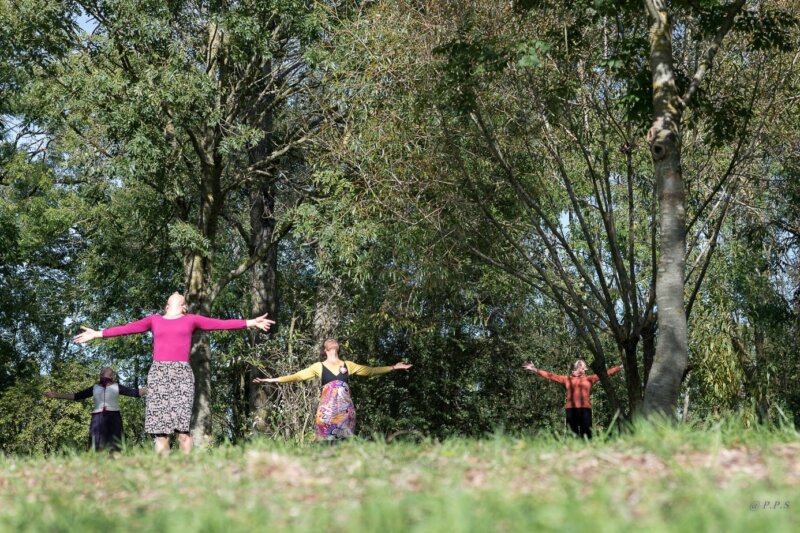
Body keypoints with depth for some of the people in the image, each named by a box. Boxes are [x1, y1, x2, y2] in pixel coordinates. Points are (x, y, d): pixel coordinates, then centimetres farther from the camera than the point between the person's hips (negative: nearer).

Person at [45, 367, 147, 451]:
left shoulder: (116, 387, 14)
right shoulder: (95, 387, 18)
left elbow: (135, 392, 7)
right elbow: (76, 395, 16)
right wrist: (56, 395, 13)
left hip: (113, 418, -1)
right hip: (98, 418, 1)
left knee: (114, 448, -7)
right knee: (96, 448, -7)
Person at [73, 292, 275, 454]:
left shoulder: (191, 320, 17)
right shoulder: (154, 320, 21)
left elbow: (220, 323, 11)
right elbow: (126, 328, 19)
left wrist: (250, 322, 4)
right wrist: (98, 334, 16)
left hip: (182, 372, -1)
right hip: (158, 372, 1)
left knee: (182, 425, -12)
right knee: (160, 427, -6)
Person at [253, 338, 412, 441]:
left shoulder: (348, 365, 15)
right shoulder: (319, 367, 9)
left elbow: (369, 371, 18)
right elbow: (297, 376, 6)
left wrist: (393, 367, 16)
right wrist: (274, 380, -3)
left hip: (345, 410, 2)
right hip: (328, 409, -2)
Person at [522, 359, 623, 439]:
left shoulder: (589, 379, 14)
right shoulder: (567, 379, 15)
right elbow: (551, 376, 15)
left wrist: (619, 367, 10)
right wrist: (535, 370, 12)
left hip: (585, 409, 0)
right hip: (571, 409, 0)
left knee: (586, 434, -4)